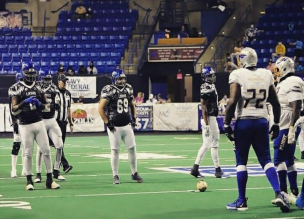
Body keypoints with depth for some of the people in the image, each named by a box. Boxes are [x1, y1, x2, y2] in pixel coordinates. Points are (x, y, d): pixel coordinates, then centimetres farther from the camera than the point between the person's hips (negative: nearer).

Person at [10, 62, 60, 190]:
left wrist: (40, 104, -6)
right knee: (28, 153, 0)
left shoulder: (39, 88, 10)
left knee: (46, 151, 0)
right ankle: (29, 181, 8)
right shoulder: (18, 89, -3)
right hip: (25, 125, -3)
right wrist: (24, 102, -21)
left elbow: (47, 107, 15)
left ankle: (49, 180, 6)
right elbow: (14, 110, -6)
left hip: (39, 123, 4)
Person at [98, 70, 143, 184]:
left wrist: (134, 118, 11)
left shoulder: (128, 89, 7)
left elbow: (132, 105, 21)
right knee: (115, 150, 0)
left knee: (132, 148, 4)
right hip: (114, 127, -5)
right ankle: (115, 176, 7)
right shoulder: (109, 91, -12)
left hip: (127, 125, 5)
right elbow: (101, 108, -12)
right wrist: (107, 123, -14)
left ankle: (134, 173, 17)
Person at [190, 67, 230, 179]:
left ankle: (195, 168, 11)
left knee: (206, 144, 11)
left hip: (211, 118, 10)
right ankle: (217, 170, 2)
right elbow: (203, 107, -18)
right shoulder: (206, 88, -15)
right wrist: (206, 124, -22)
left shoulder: (211, 86, 15)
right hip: (209, 119, -10)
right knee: (214, 144, -4)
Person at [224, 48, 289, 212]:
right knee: (266, 160, 8)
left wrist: (226, 125, -9)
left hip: (244, 122, -4)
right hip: (262, 121, 4)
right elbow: (276, 103, 11)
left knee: (241, 161, 6)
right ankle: (278, 193, -9)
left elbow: (232, 101, -15)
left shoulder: (237, 75, -6)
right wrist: (276, 124, 21)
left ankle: (241, 201, 9)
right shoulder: (266, 75, 8)